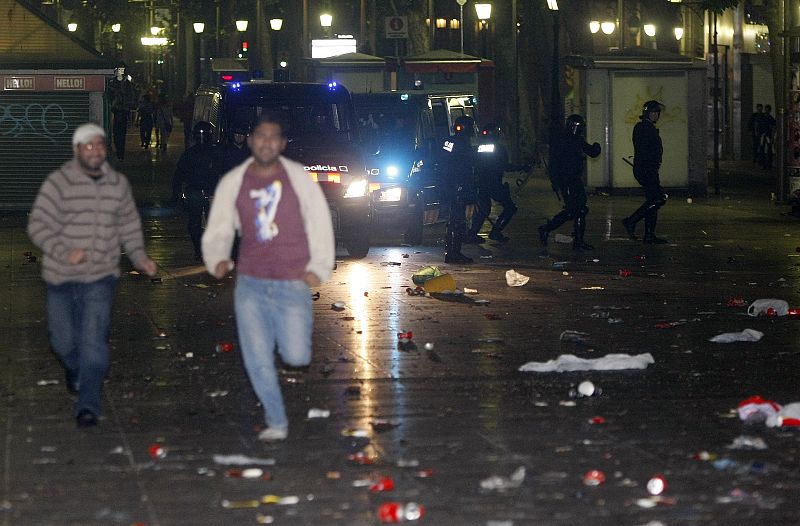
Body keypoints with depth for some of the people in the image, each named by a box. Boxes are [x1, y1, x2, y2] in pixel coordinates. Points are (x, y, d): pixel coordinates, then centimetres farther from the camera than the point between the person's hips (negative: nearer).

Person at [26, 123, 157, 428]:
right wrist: (64, 252, -25)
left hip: (101, 277, 1)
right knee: (63, 340, 12)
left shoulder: (118, 184, 4)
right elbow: (38, 226, -12)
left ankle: (88, 406, -9)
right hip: (61, 277, -1)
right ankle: (74, 370, 47)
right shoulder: (58, 183, -10)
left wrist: (138, 256, 2)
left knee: (94, 341, -12)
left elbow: (130, 225, 16)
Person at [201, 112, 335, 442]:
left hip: (293, 284, -1)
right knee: (258, 360, -2)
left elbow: (320, 224, 4)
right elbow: (218, 231, 8)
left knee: (296, 358, -4)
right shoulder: (233, 183, 4)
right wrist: (217, 259, -12)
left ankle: (291, 337, 32)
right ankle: (276, 423, 15)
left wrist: (318, 267, -6)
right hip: (250, 285, 2)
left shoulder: (299, 178, 0)